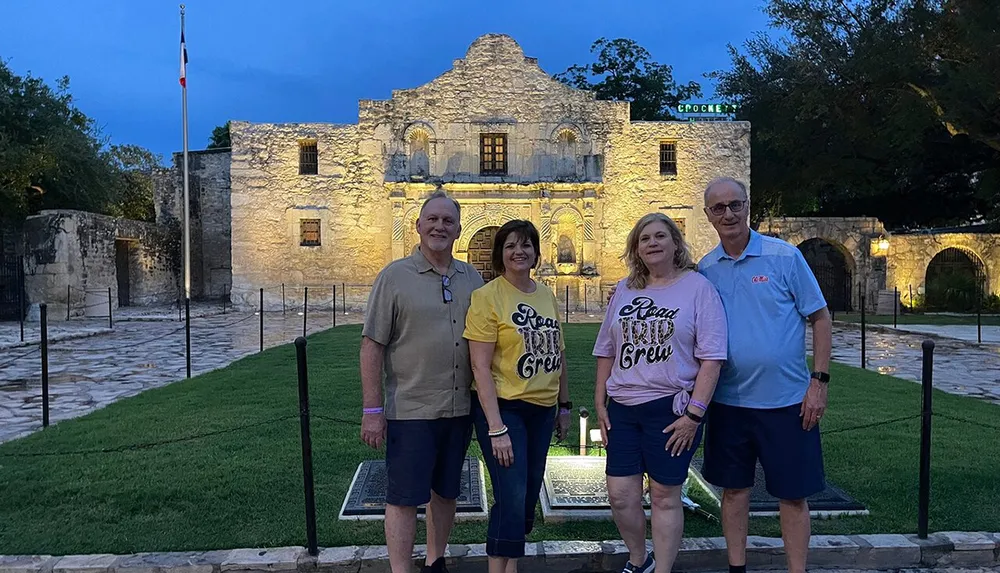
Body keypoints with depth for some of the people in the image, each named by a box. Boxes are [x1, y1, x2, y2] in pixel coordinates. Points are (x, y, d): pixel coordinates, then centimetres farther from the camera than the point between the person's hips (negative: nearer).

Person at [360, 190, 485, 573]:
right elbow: (371, 345, -8)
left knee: (446, 492, 17)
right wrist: (372, 410, -12)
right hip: (411, 410, -5)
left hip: (460, 409, 5)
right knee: (404, 498, 1)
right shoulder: (395, 276, -5)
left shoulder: (472, 279, 8)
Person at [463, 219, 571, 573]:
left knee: (529, 495, 15)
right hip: (502, 408, -6)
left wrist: (564, 405, 14)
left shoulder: (547, 295, 6)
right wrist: (496, 428, -19)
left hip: (542, 409, 7)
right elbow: (480, 366, -16)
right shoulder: (487, 296, -12)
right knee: (511, 499, -6)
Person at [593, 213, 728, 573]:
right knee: (620, 495, 8)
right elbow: (606, 352, 15)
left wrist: (694, 413, -14)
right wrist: (600, 403, 12)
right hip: (622, 408, 5)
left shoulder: (697, 288, -4)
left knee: (665, 496, 7)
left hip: (671, 408, -4)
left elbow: (711, 357, -9)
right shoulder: (623, 290, 9)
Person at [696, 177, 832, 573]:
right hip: (727, 401, 3)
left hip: (786, 399, -3)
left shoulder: (784, 256, -6)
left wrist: (819, 381, -9)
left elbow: (820, 318, -3)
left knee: (792, 493, 7)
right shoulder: (705, 269, 3)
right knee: (733, 488, 13)